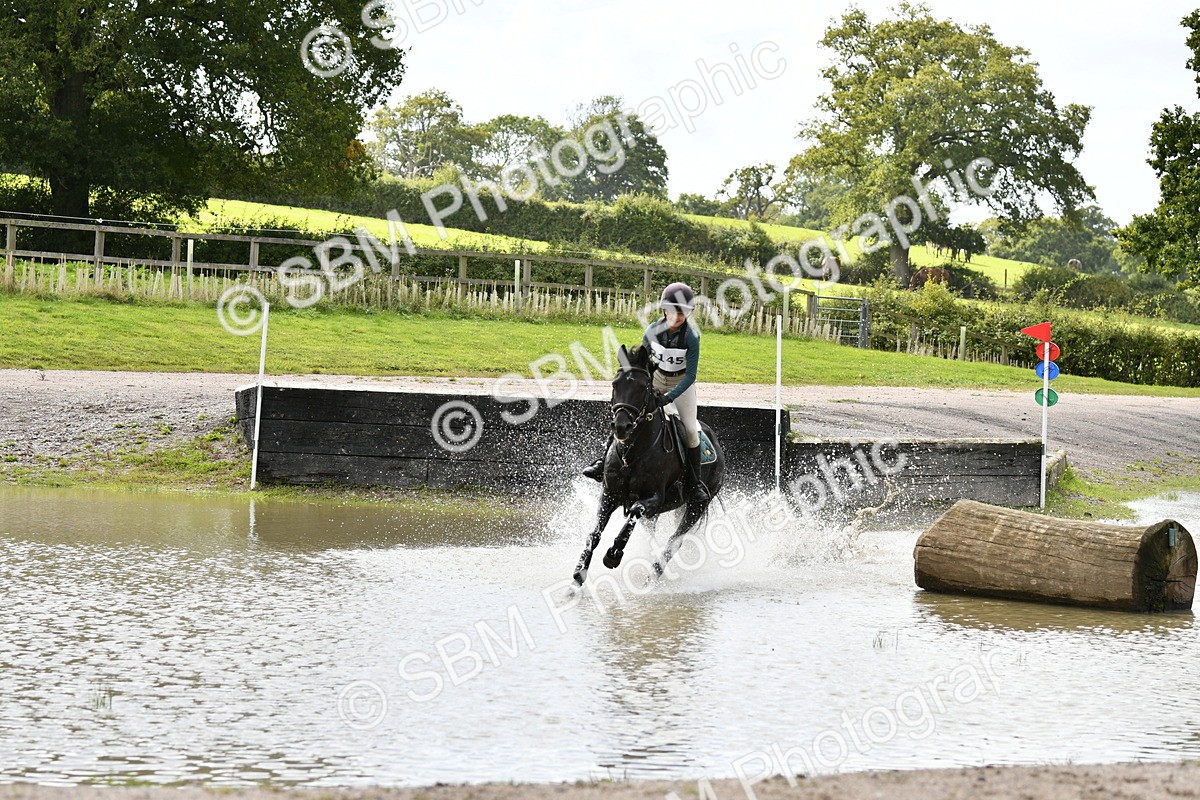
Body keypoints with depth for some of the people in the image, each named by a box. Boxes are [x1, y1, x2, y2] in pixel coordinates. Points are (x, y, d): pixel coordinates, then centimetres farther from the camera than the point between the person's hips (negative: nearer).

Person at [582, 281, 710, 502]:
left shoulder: (691, 337, -27)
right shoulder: (653, 331, -18)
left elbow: (691, 375, -26)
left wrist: (669, 397, -36)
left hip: (682, 382, -3)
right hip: (656, 377, 3)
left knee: (690, 430, -12)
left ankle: (693, 482, 1)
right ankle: (605, 461, 1)